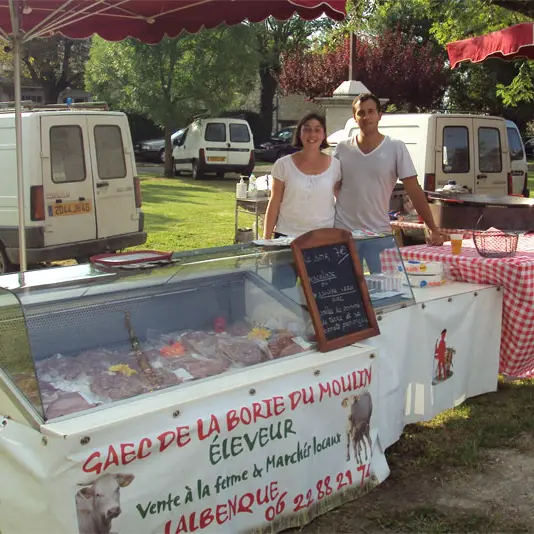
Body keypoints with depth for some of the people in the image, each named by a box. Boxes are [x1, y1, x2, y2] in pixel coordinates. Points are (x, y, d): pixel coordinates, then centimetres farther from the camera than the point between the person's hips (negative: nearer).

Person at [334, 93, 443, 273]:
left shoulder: (396, 148, -4)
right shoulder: (342, 149, 1)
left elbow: (414, 191, -6)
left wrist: (433, 230, -12)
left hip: (379, 234, -1)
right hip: (343, 232, 1)